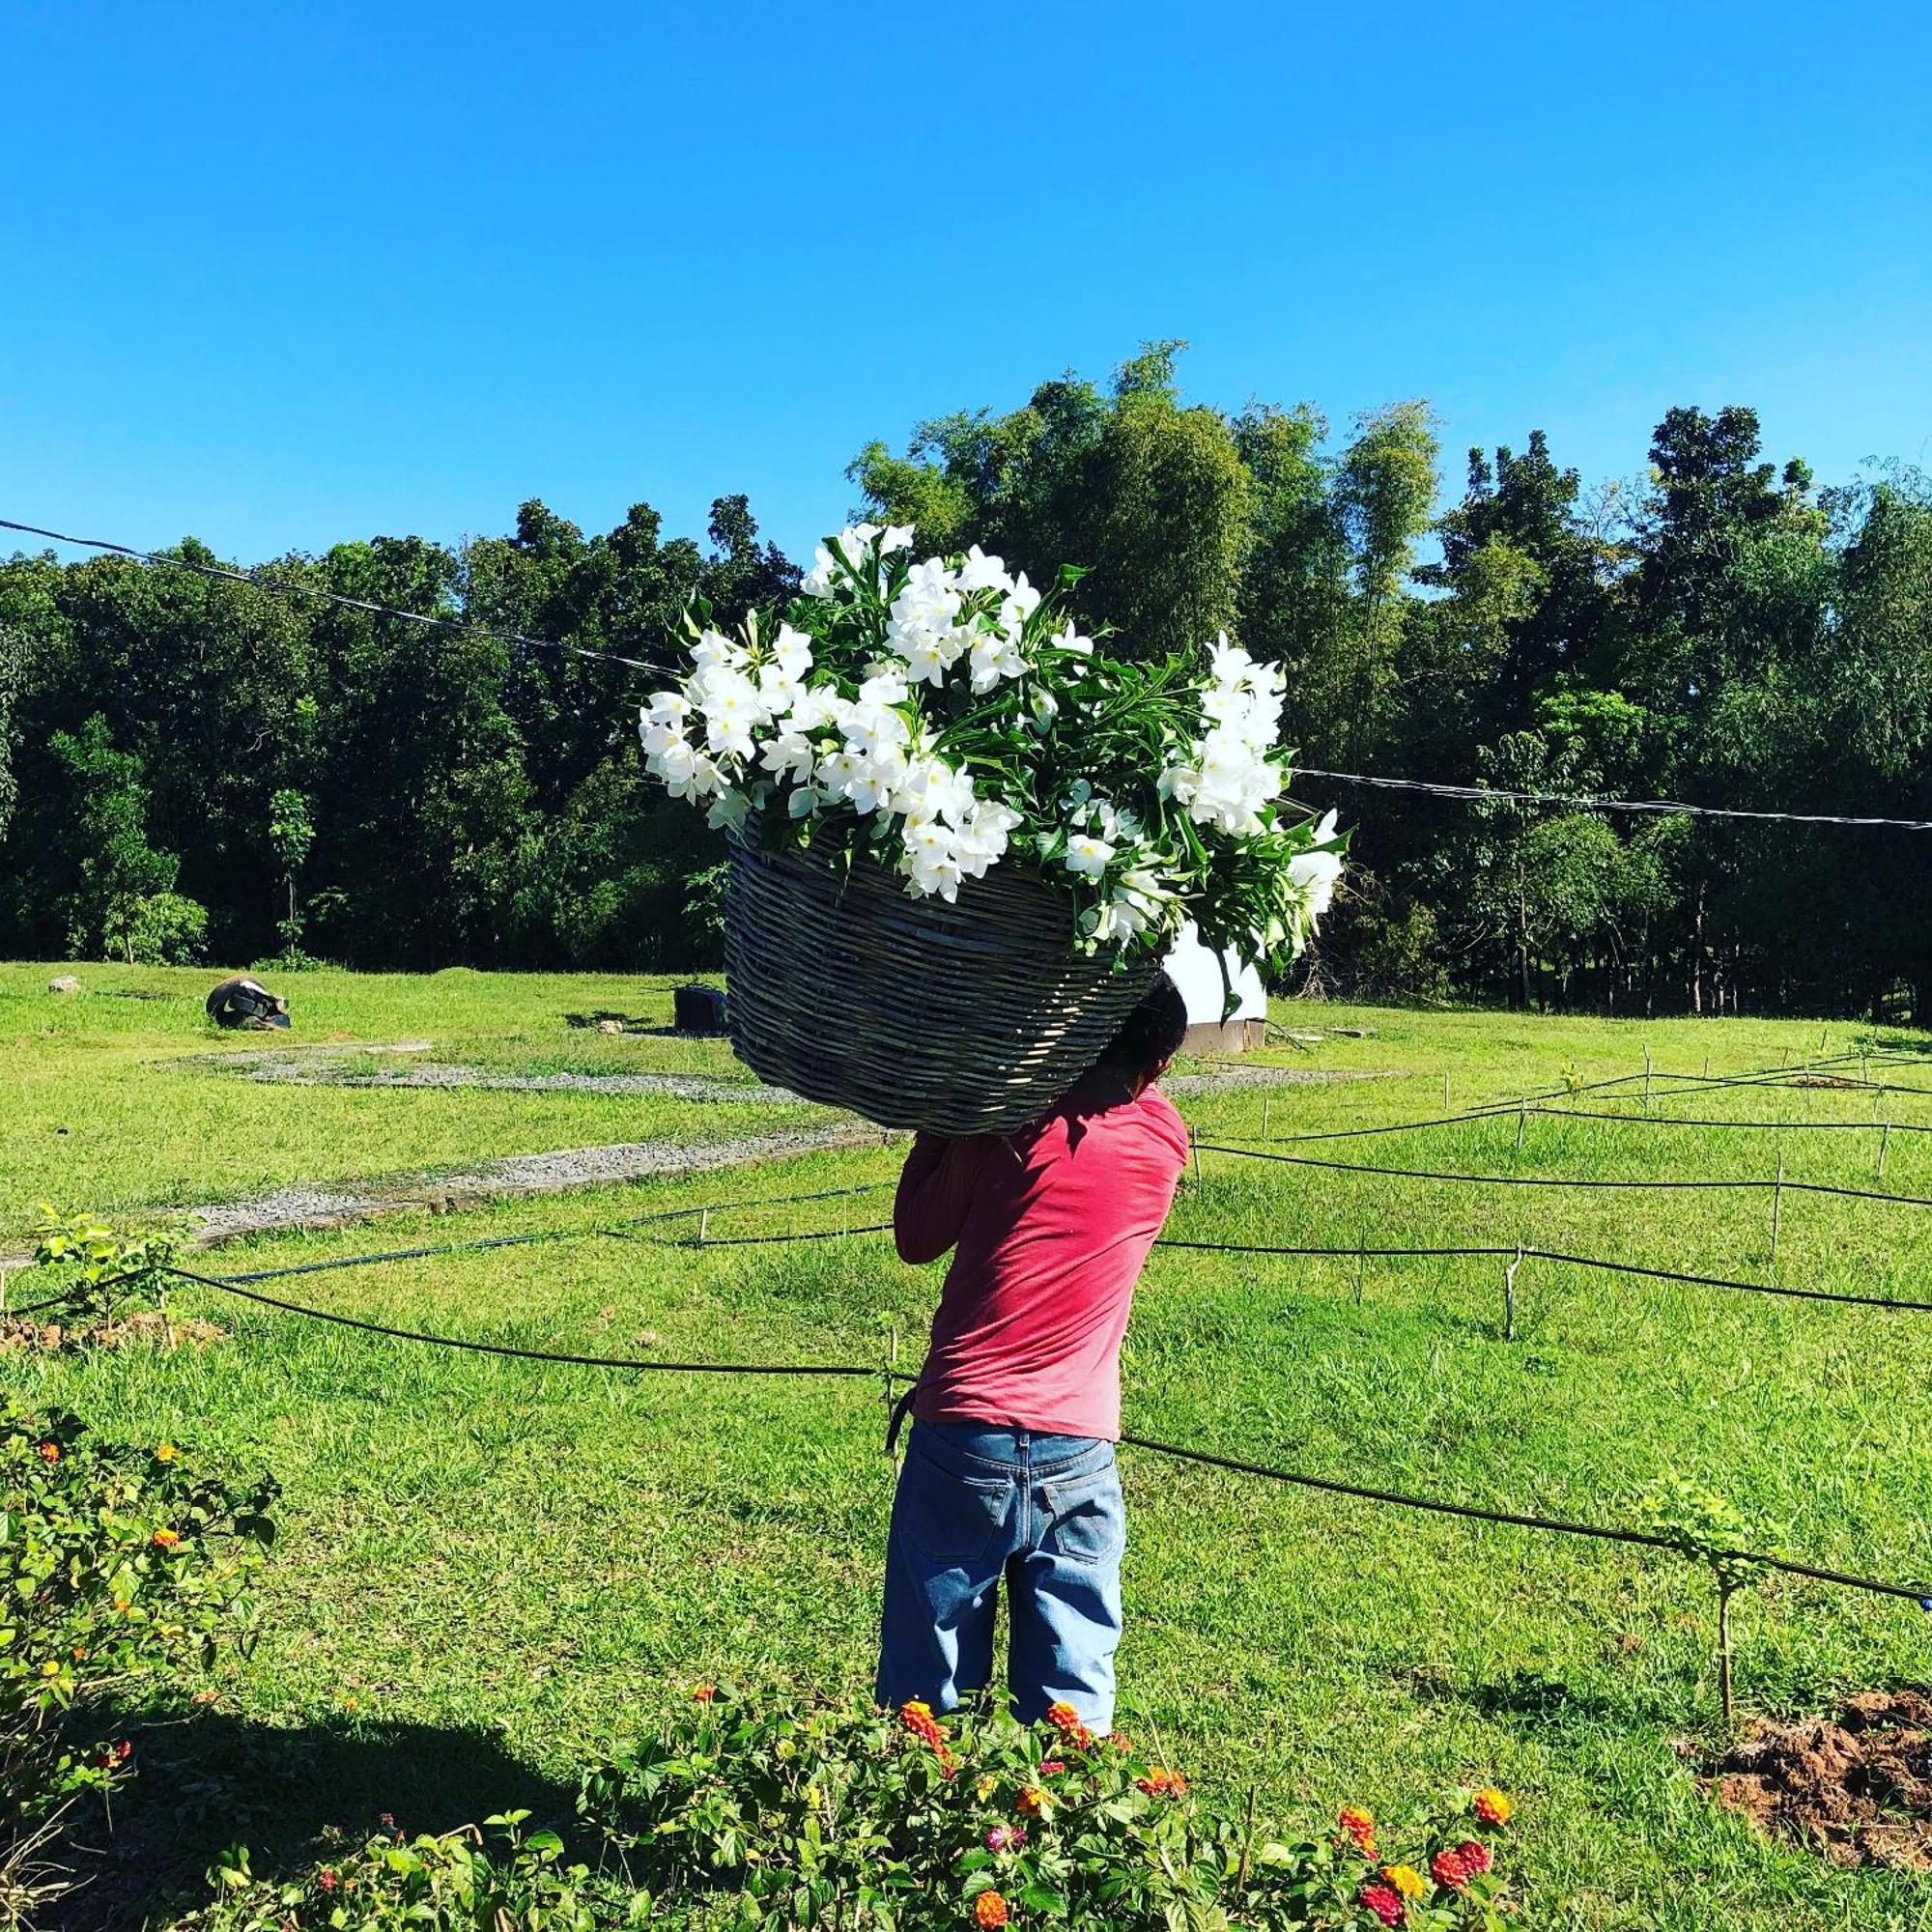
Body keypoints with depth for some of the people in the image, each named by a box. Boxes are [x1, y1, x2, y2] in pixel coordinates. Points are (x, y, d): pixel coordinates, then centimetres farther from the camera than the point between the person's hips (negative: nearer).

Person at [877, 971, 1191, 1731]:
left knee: (922, 1694, 11)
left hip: (962, 1442, -2)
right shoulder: (1164, 1143, -2)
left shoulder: (1002, 1129, -10)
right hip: (1079, 1456, 2)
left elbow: (915, 1239, 4)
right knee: (1071, 1703, 11)